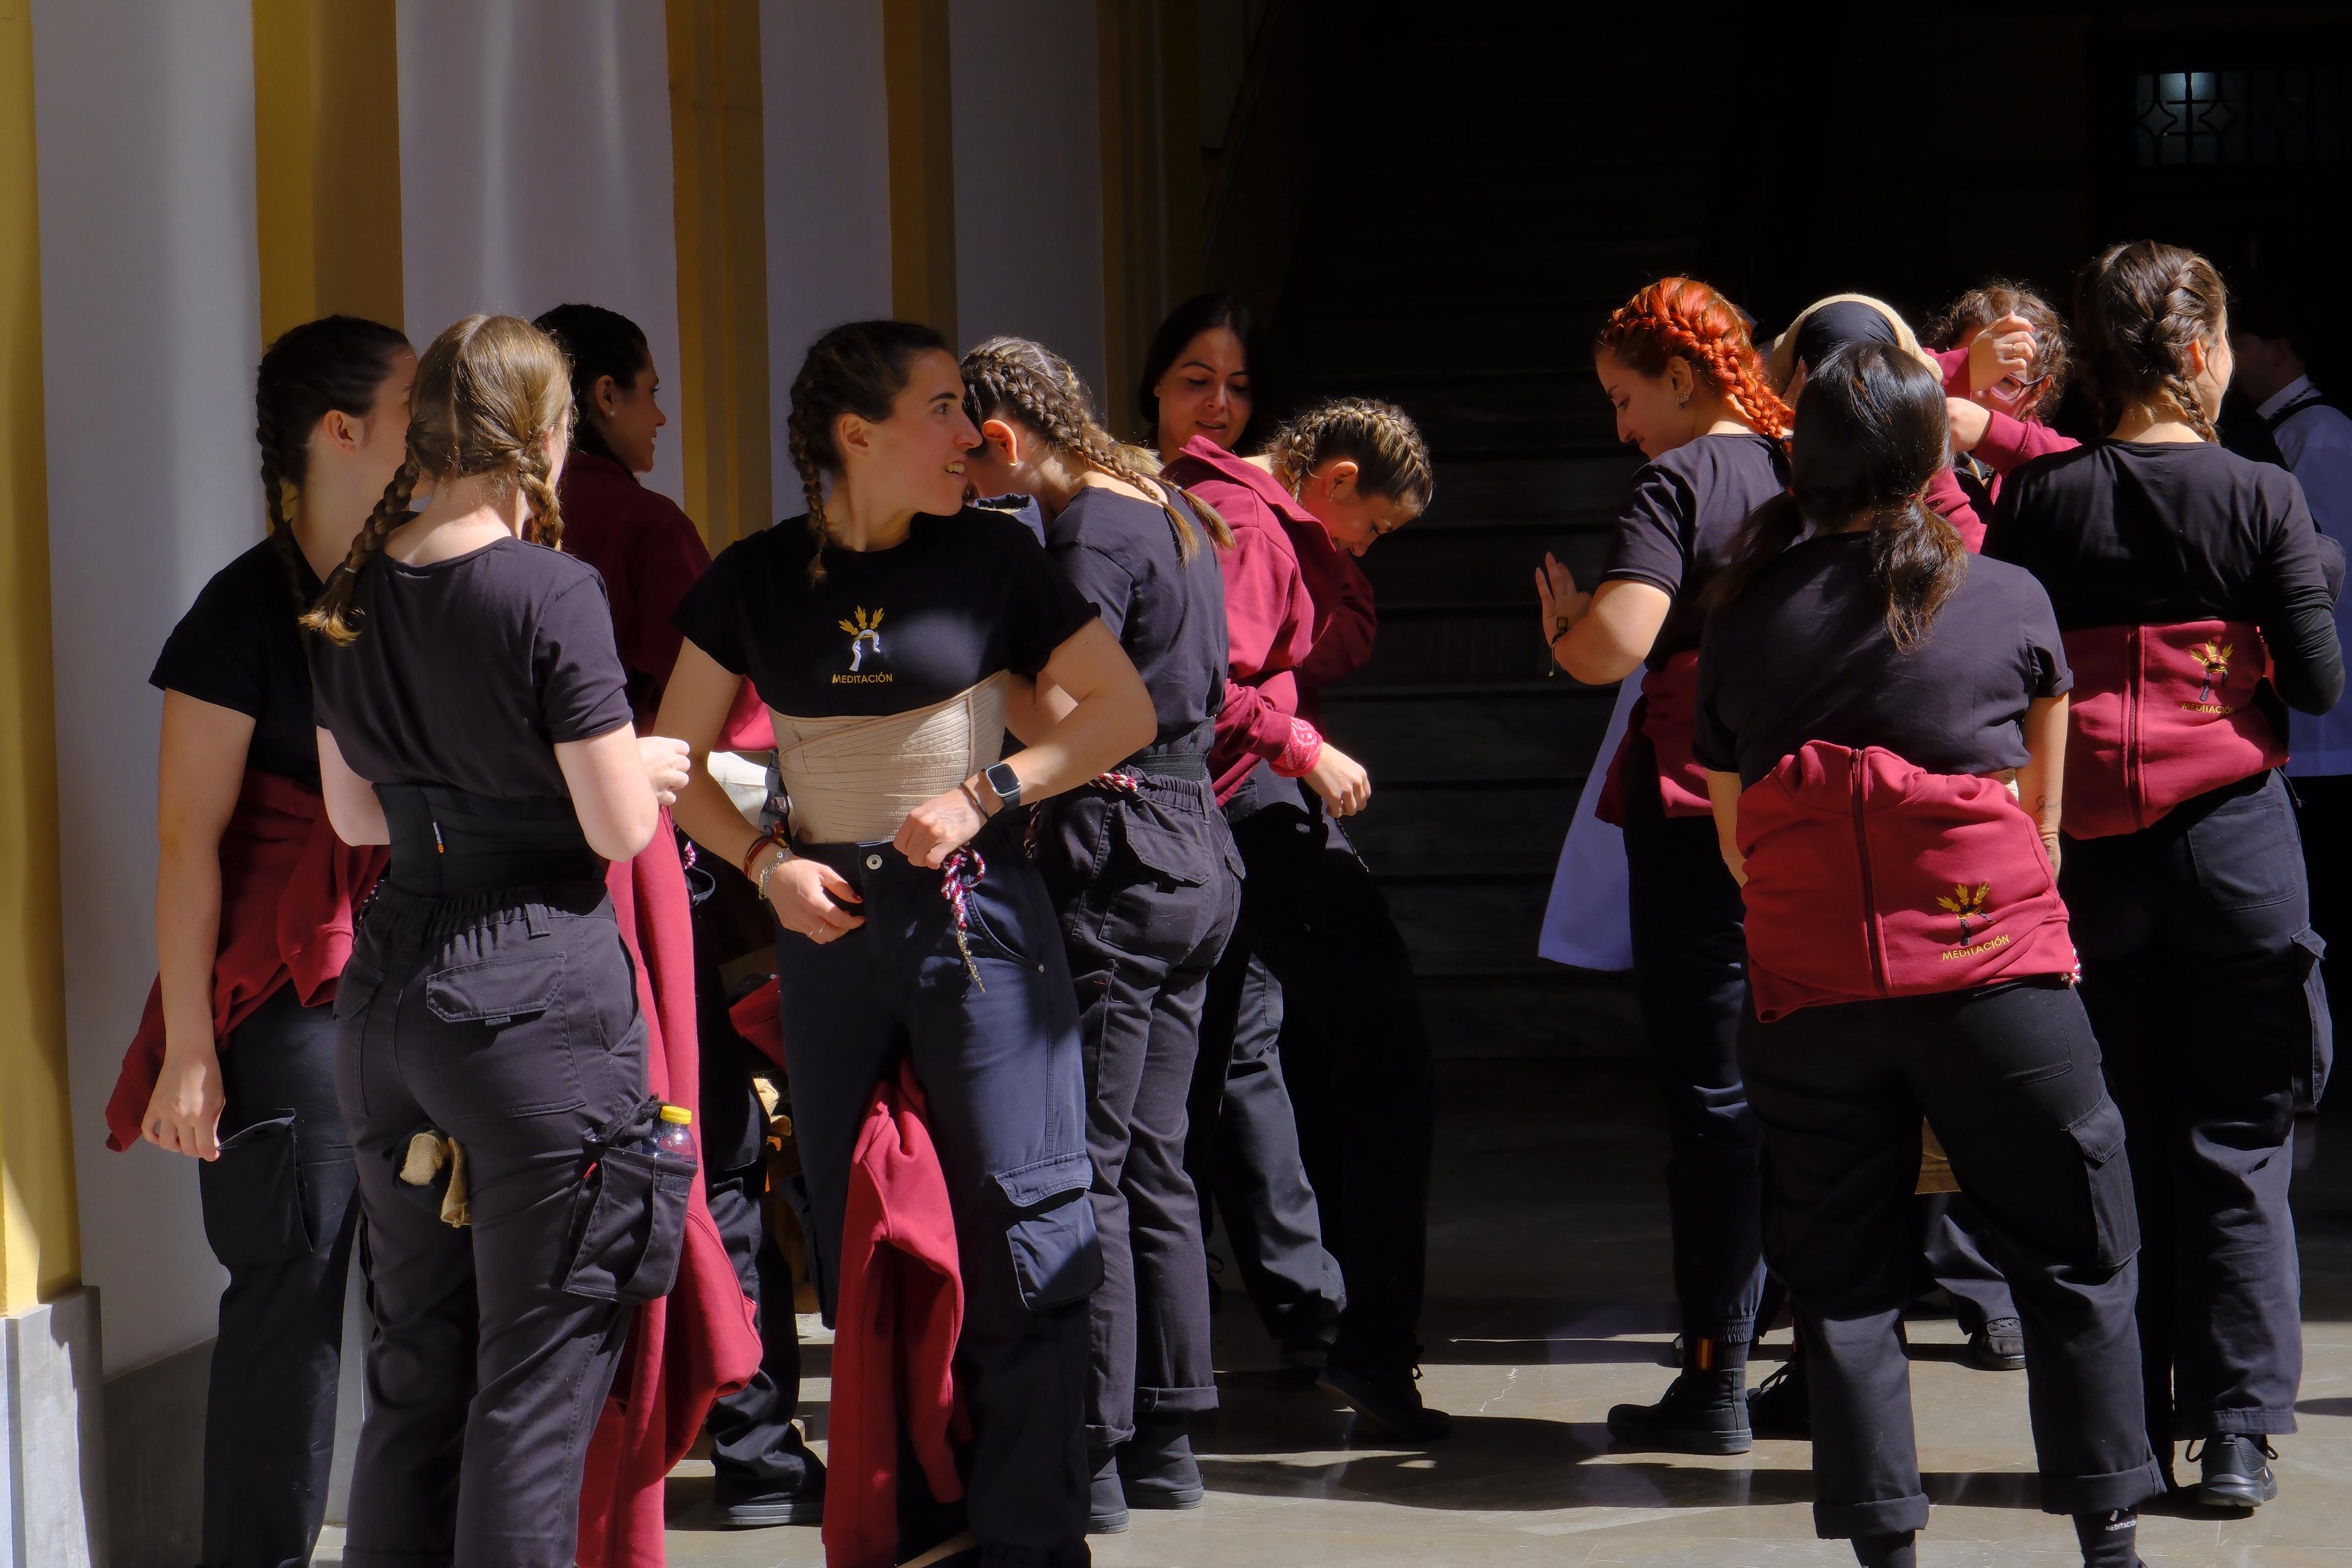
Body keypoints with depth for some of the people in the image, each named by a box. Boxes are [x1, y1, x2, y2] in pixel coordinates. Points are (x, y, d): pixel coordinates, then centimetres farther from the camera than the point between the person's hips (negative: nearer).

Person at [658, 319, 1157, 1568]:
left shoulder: (990, 555, -2)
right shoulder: (757, 579, 3)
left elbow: (1125, 710, 1)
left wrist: (985, 793, -10)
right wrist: (765, 862, -5)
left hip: (973, 909, -2)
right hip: (830, 919, 2)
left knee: (1020, 1229, -7)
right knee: (856, 1247, 8)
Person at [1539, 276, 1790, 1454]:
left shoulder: (1676, 483, -9)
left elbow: (1615, 643, -21)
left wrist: (1562, 628, 0)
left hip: (1701, 809, -6)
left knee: (1711, 1098, -2)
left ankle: (1715, 1378, -2)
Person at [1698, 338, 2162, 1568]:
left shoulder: (1743, 623, 7)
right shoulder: (2009, 601, 3)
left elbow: (1735, 845, 13)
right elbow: (2043, 814, 13)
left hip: (1807, 991, 2)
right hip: (1993, 976, -2)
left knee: (1843, 1279, 7)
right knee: (2072, 1257, 7)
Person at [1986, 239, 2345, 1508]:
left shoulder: (2039, 500, -2)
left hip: (2088, 854, 2)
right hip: (2231, 834, -2)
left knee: (2113, 1145, 9)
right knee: (2237, 1144, 5)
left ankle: (2124, 1436, 10)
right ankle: (2236, 1433, 0)